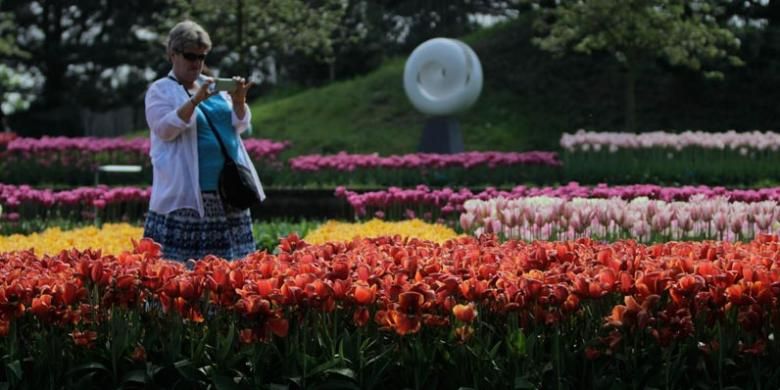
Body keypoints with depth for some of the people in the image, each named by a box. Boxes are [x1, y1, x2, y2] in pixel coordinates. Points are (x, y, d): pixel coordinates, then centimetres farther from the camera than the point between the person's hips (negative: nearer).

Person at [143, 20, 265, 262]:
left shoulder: (213, 86, 17)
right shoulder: (160, 91, 2)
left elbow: (240, 125, 11)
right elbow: (164, 129, -13)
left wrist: (238, 100, -10)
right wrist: (195, 100, -23)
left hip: (227, 192, 5)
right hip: (185, 195, -5)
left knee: (227, 260, 5)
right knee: (180, 264, -9)